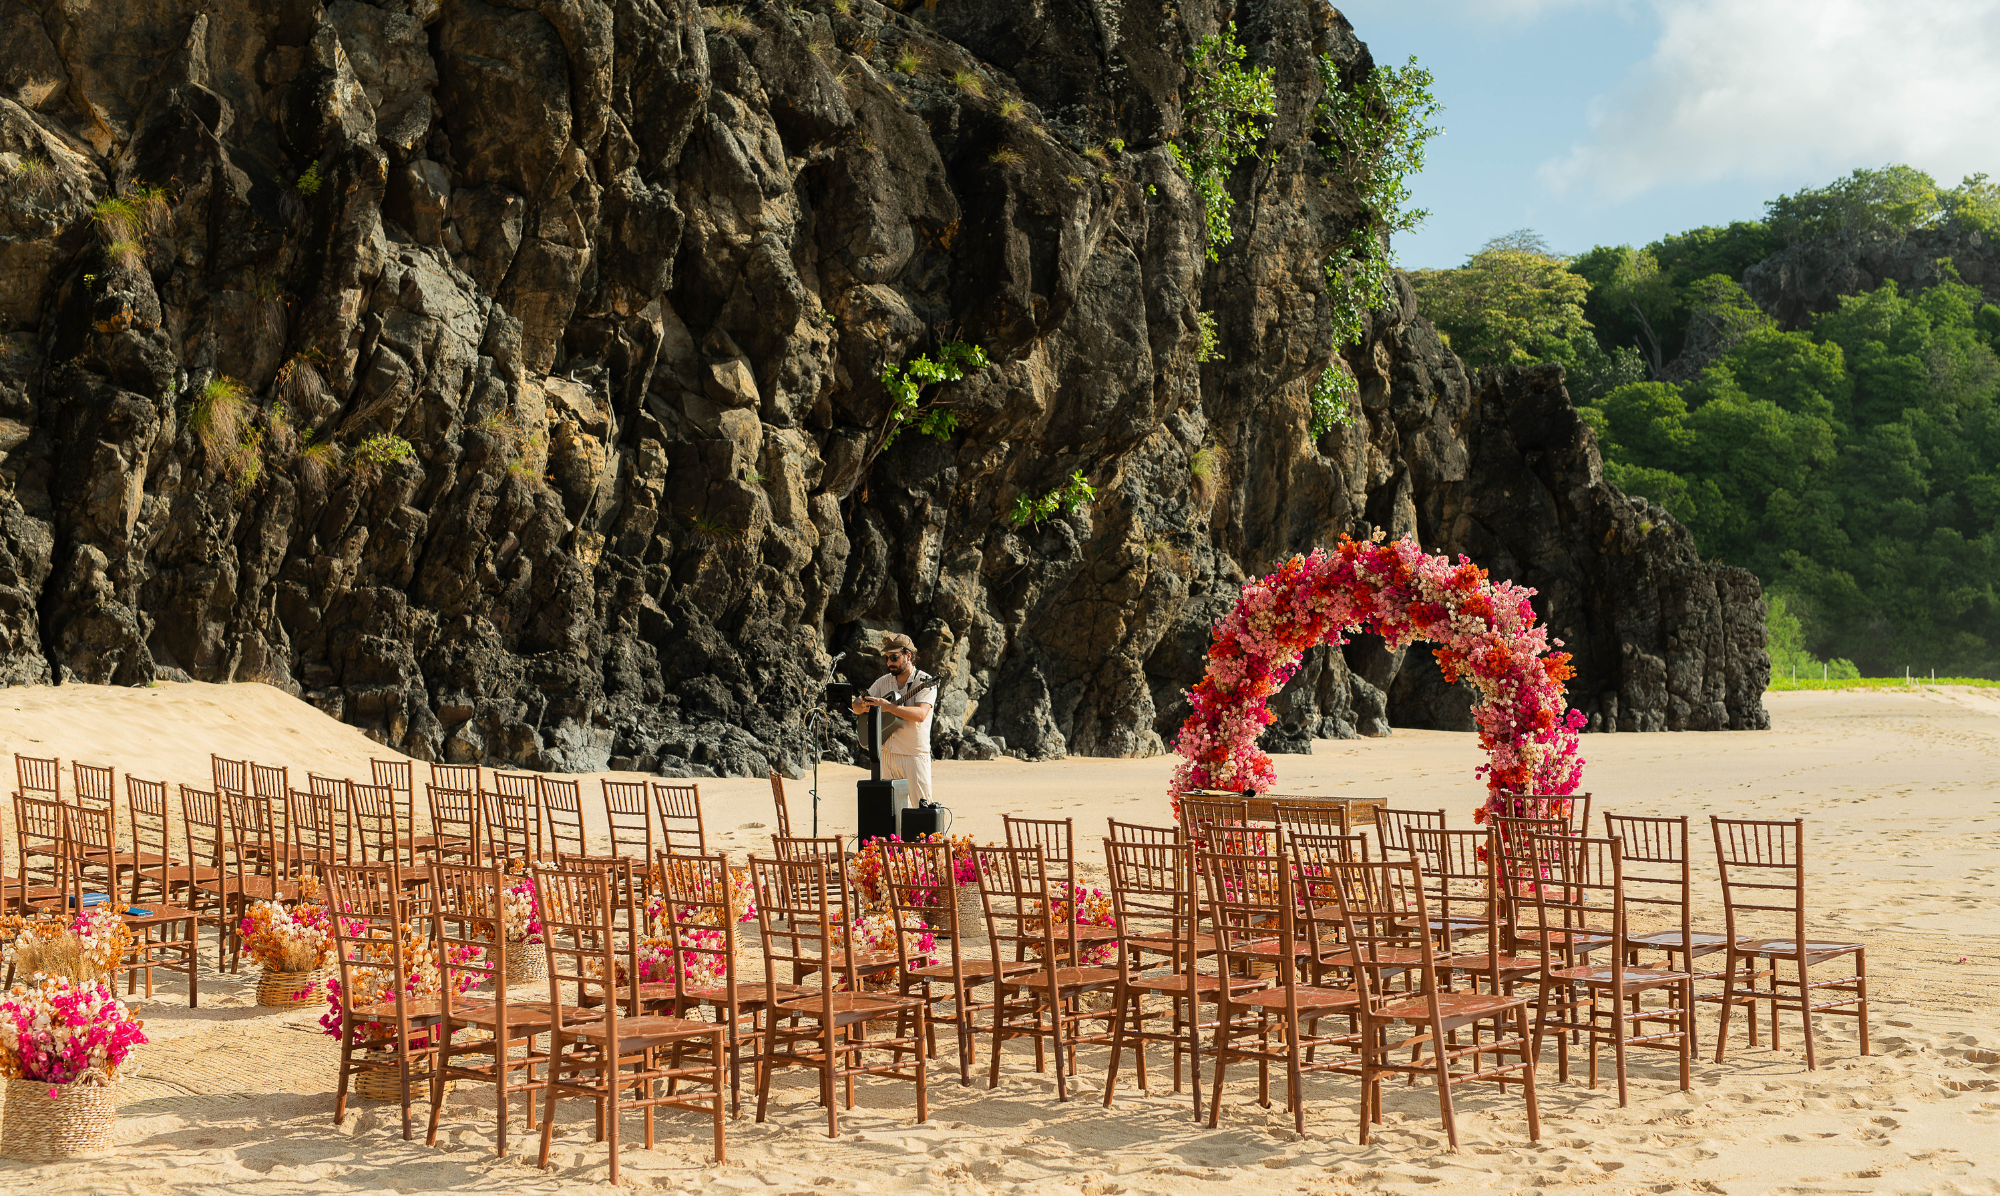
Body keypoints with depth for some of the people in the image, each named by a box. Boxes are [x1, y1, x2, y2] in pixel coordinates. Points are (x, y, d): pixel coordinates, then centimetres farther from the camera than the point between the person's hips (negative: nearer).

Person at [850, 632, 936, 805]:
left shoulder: (925, 681, -6)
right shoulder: (883, 682, 12)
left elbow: (920, 714, -21)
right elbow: (856, 707, 12)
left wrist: (888, 706, -29)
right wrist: (864, 705, -13)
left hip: (915, 754, -5)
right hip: (888, 753, 5)